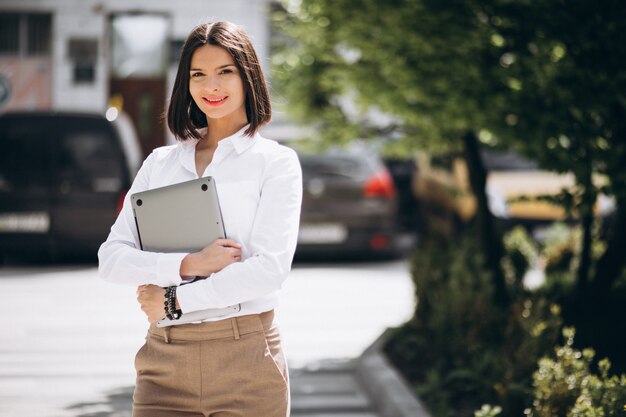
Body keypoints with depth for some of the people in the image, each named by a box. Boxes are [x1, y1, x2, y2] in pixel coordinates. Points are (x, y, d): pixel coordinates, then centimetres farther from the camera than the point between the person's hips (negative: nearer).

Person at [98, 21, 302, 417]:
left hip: (244, 355, -3)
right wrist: (187, 265, -11)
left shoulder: (276, 162, 3)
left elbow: (270, 268, -10)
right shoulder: (160, 163, 14)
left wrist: (175, 299, -7)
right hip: (165, 359, 3)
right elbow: (112, 257, 4)